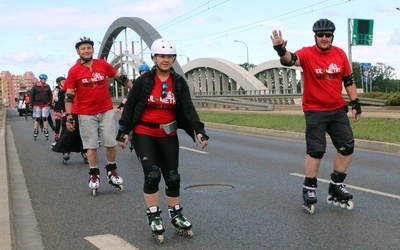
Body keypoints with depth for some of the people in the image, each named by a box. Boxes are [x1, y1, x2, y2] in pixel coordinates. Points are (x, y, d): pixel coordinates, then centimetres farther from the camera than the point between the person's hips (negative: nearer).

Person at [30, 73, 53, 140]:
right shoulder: (35, 86, -1)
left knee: (45, 118, 0)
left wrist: (50, 102, 6)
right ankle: (35, 132, 8)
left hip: (45, 105, 1)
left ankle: (46, 132, 5)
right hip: (37, 105, -1)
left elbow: (50, 95, 14)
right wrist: (32, 104, -3)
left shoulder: (47, 87, 6)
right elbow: (32, 95, 1)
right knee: (37, 119, 2)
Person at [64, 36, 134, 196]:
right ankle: (94, 175, 18)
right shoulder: (74, 71, -4)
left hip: (106, 111, 2)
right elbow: (69, 96, -2)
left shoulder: (103, 65, 1)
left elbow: (120, 78, 13)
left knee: (111, 143, 4)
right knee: (91, 145, 6)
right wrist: (69, 117, -7)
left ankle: (111, 171, 23)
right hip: (86, 114, -2)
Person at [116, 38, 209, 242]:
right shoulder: (143, 81, -8)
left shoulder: (179, 82, -2)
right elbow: (129, 106, -3)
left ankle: (176, 216, 24)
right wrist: (123, 132, -6)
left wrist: (199, 130, -23)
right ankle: (153, 217, 4)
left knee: (172, 176, 7)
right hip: (144, 135, -3)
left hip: (168, 136, 3)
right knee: (152, 174, -13)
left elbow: (188, 108, -10)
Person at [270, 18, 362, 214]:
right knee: (315, 151, -5)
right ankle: (309, 189, 10)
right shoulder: (307, 53, -12)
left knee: (347, 147, 4)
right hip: (315, 111, -5)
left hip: (338, 110, 5)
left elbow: (348, 80, 9)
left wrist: (355, 103, 7)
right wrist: (281, 51, -54)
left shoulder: (340, 54, 2)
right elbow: (290, 60, -32)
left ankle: (336, 185, 20)